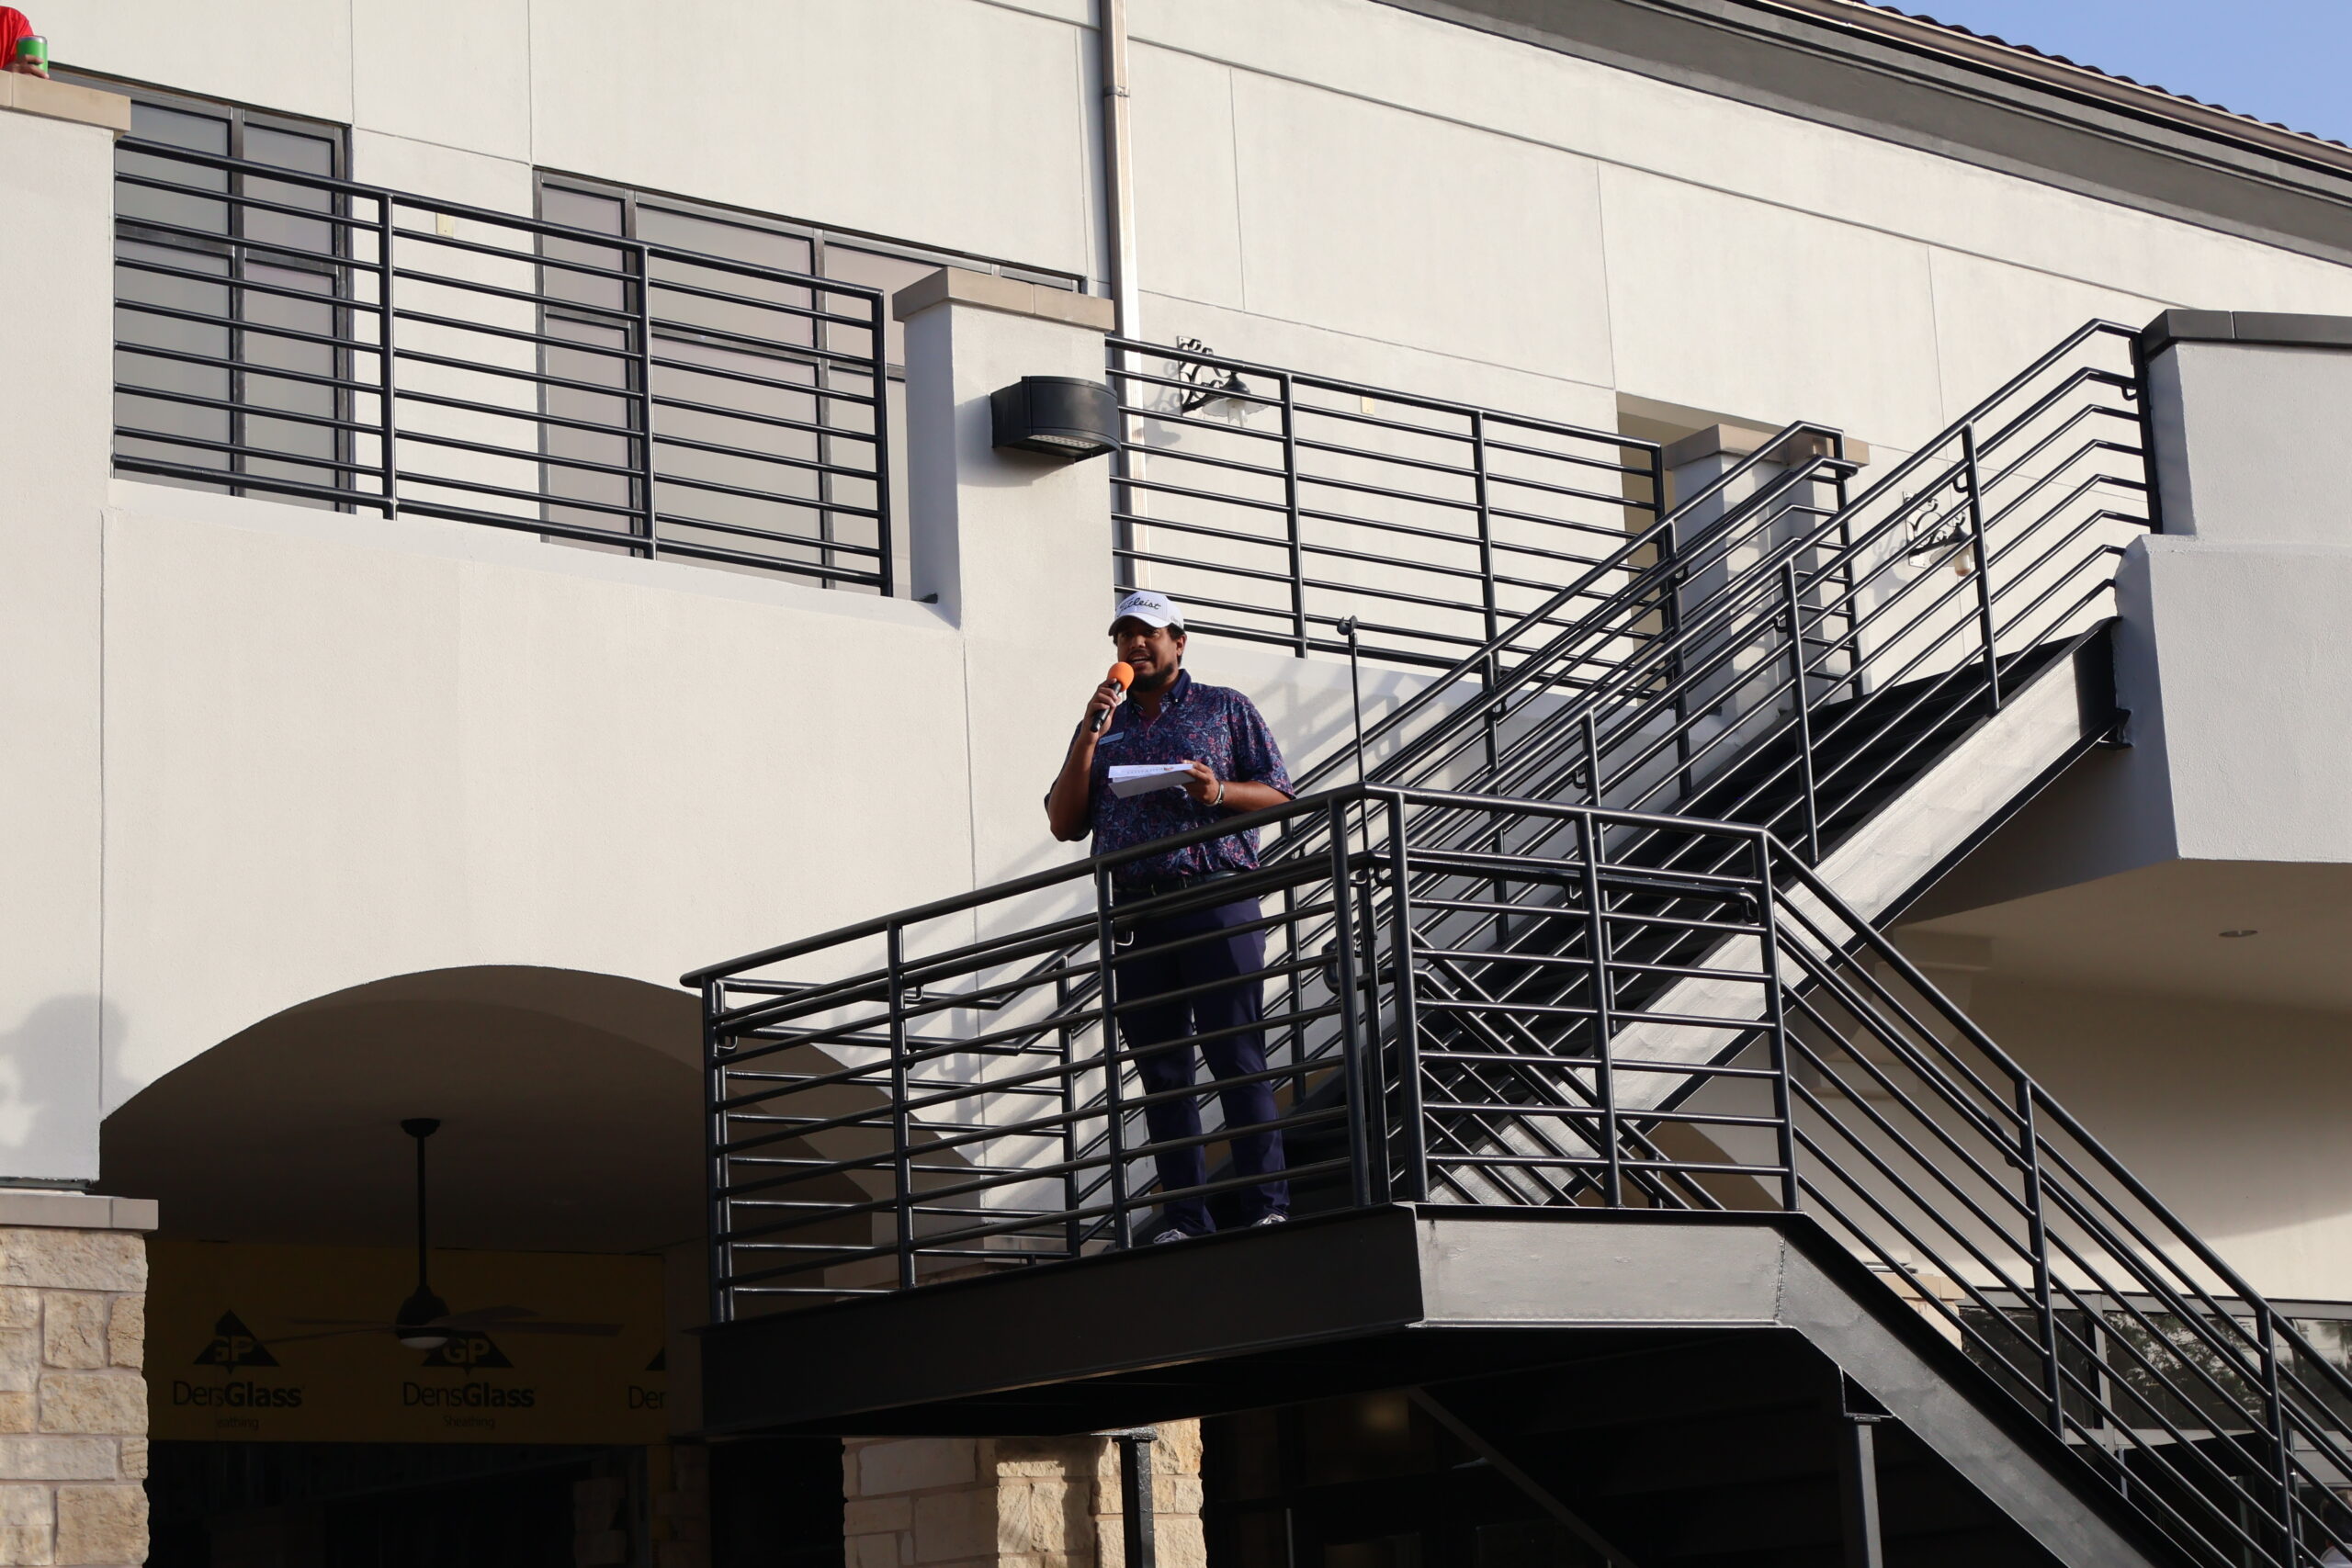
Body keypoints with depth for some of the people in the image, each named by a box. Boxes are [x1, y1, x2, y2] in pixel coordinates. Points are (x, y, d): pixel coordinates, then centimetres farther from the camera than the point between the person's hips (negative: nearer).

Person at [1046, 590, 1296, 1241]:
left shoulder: (1225, 709, 12)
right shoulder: (1103, 726, 21)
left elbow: (1280, 795, 6)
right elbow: (1065, 823, 12)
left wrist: (1219, 792, -13)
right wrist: (1090, 733, 2)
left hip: (1217, 900, -4)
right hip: (1134, 910, 4)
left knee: (1236, 1054, -10)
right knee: (1160, 1067, 1)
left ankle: (1266, 1204, -11)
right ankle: (1183, 1214, 2)